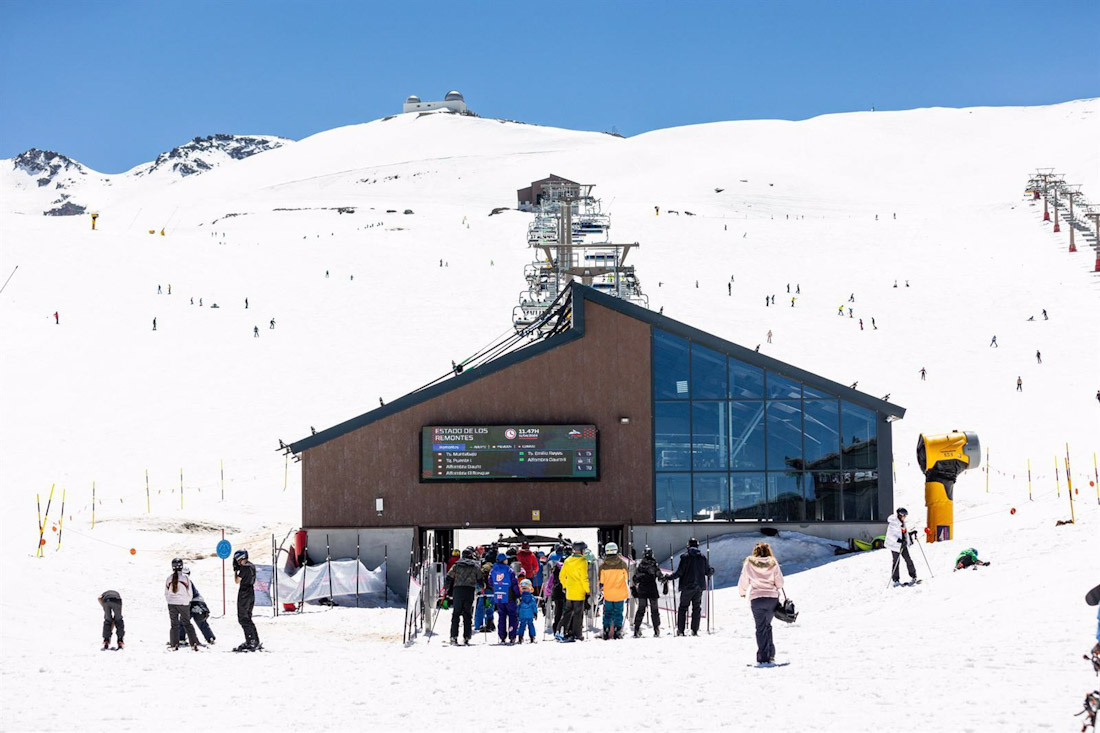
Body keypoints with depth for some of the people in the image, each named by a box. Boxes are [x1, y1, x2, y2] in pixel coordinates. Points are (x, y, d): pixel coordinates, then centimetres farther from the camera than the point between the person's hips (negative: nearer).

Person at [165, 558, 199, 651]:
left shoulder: (169, 579, -1)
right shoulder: (185, 578, -8)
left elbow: (166, 594, 6)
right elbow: (190, 593, -2)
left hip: (171, 604, 1)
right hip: (183, 604, -1)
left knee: (174, 625, 11)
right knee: (187, 624, 11)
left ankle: (174, 644, 5)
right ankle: (194, 643, 5)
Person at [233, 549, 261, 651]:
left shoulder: (244, 568, -17)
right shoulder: (252, 566, 10)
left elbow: (237, 581, -11)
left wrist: (235, 569, 0)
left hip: (244, 595, -9)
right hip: (251, 593, 9)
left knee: (243, 619, -3)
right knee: (248, 618, 16)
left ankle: (250, 642, -8)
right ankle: (256, 642, 14)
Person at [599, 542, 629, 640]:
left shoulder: (603, 565, -3)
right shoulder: (622, 564, -4)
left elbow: (601, 582, 1)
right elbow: (627, 580, 1)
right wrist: (628, 594, 8)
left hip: (607, 595, 0)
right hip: (620, 594, 0)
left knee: (607, 614, 11)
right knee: (618, 614, 6)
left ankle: (606, 632, 8)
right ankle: (617, 632, 2)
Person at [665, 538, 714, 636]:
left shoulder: (685, 557, -7)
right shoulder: (702, 557, 2)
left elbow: (679, 572, -11)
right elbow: (708, 572, 8)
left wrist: (668, 578, 2)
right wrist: (712, 571, 32)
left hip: (687, 587, -3)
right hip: (699, 586, 3)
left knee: (682, 607, 6)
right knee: (696, 608, 9)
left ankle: (680, 630, 0)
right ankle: (695, 631, 2)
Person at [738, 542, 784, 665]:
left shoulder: (749, 563, -1)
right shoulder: (773, 563, 1)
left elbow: (744, 580, 5)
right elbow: (780, 582, 3)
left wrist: (742, 592, 24)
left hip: (756, 598, -1)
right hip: (772, 598, 1)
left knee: (761, 628, 4)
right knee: (767, 625, 17)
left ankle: (763, 658, -2)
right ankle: (770, 656, 13)